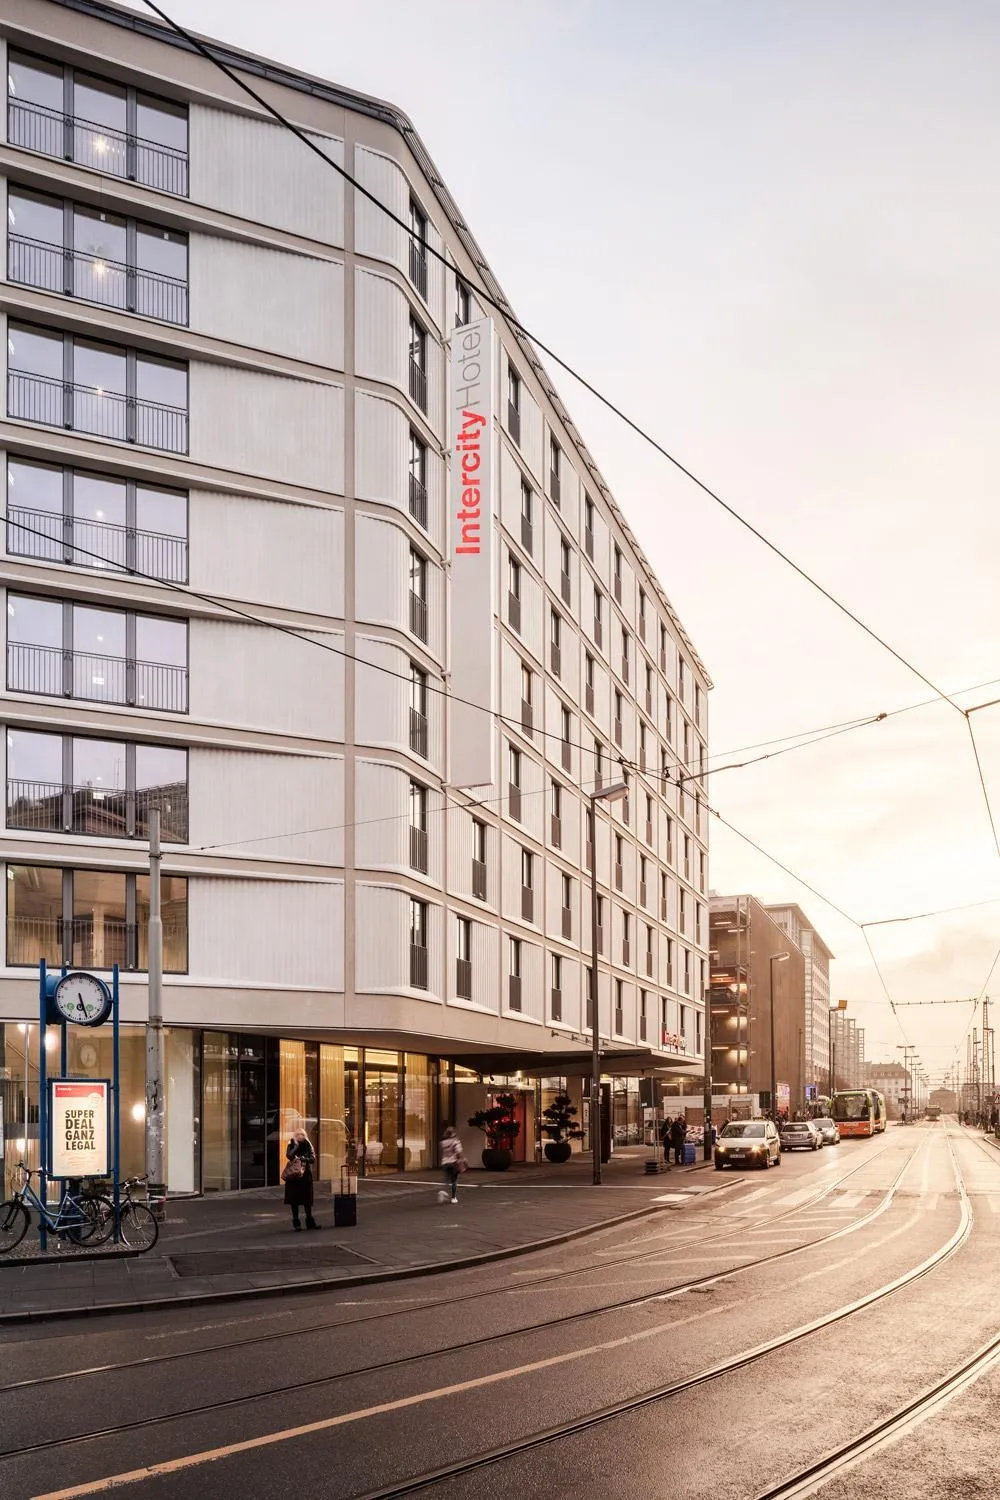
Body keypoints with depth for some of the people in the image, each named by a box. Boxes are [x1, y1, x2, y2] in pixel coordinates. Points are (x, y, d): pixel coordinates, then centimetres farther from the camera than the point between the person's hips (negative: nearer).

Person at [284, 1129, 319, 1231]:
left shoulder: (308, 1145, 7)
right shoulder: (291, 1145, 2)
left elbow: (313, 1158, -3)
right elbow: (289, 1156, -18)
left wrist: (303, 1158, -17)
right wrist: (296, 1146, -20)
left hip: (306, 1175, 2)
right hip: (293, 1175, -2)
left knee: (307, 1199, 3)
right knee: (294, 1199, -2)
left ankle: (310, 1221, 10)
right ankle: (296, 1222, 4)